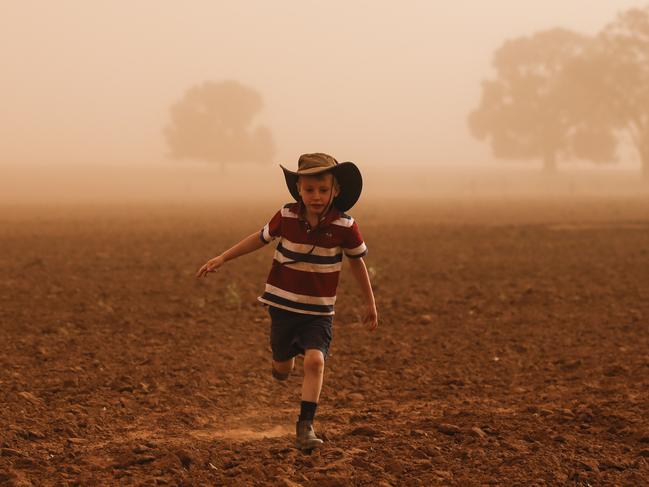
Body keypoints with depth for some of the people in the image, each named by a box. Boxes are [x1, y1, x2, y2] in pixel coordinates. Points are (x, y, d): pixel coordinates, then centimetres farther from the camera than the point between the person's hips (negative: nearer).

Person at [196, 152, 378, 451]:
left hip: (319, 311, -2)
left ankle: (305, 426, -15)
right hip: (283, 305, 2)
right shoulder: (286, 217, -10)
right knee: (282, 367, 14)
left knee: (315, 360, -22)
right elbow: (261, 238, 8)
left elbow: (357, 261, 3)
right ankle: (281, 366, 53)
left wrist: (370, 303, 10)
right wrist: (222, 259, 9)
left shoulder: (344, 226, -14)